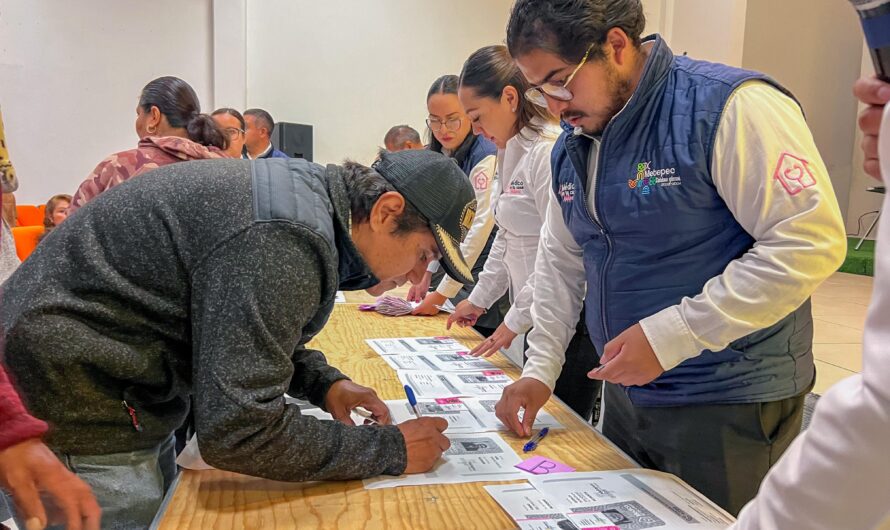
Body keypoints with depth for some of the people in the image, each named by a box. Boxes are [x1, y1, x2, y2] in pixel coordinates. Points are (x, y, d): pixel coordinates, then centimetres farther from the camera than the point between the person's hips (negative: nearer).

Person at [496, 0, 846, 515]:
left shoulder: (730, 107, -18)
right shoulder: (573, 144, 6)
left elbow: (812, 241, -23)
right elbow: (561, 260, 13)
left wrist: (668, 336, -25)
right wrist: (540, 368, 5)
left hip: (728, 408, -7)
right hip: (626, 395, 7)